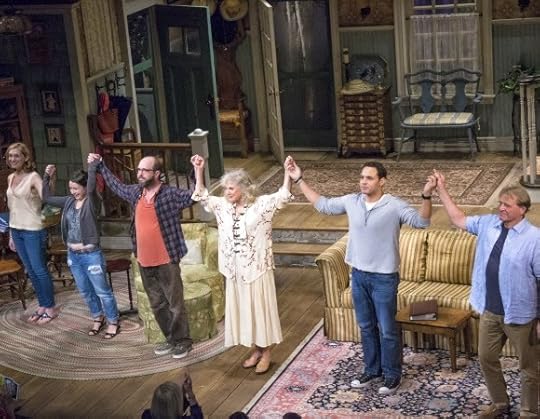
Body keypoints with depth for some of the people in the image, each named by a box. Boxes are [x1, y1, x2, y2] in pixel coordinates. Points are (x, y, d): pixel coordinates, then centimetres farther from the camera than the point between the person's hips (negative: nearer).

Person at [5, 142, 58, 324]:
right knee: (30, 271, 14)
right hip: (17, 231, 7)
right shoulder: (10, 178, 9)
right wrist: (11, 234, 16)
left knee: (40, 270, 0)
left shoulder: (33, 177, -12)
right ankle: (42, 306, 25)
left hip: (32, 231, -7)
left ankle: (50, 308, 12)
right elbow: (12, 208, 14)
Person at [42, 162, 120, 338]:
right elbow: (46, 198, 13)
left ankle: (113, 322, 20)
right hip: (73, 255, 7)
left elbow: (92, 186, -35)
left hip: (91, 255, -7)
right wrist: (47, 176, 5)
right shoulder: (69, 201, 4)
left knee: (102, 291, 6)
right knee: (86, 291, 19)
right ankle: (98, 318, 37)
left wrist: (93, 165, -28)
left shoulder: (92, 202, -15)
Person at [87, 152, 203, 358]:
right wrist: (100, 166, 26)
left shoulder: (170, 194, -14)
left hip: (166, 262, -6)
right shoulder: (135, 192, 5)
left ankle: (182, 341, 19)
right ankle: (171, 339, 31)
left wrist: (198, 171, -35)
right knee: (157, 305, 17)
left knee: (175, 304, 4)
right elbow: (117, 186, 24)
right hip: (144, 262, 7)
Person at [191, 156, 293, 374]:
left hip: (257, 268, -5)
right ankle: (255, 349, 27)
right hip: (235, 269, 5)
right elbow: (201, 197, 8)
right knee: (242, 309, 12)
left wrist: (287, 172, -32)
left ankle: (266, 352, 18)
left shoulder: (261, 204, -11)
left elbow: (284, 195, -20)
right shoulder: (223, 206, 3)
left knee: (261, 308, 4)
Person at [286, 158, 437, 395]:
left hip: (384, 278, -5)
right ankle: (372, 370, 33)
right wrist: (299, 180, 10)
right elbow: (323, 205, 12)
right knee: (366, 327, 18)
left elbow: (421, 222, -24)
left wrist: (426, 196, -40)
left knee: (387, 330, 6)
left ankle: (392, 375, 22)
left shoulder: (395, 206, -16)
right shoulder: (351, 202, -1)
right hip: (359, 275, 5)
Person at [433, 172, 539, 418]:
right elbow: (459, 220, 15)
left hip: (519, 315, -6)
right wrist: (441, 190, 9)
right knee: (486, 358, 18)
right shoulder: (488, 224, 1)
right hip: (489, 312, 6)